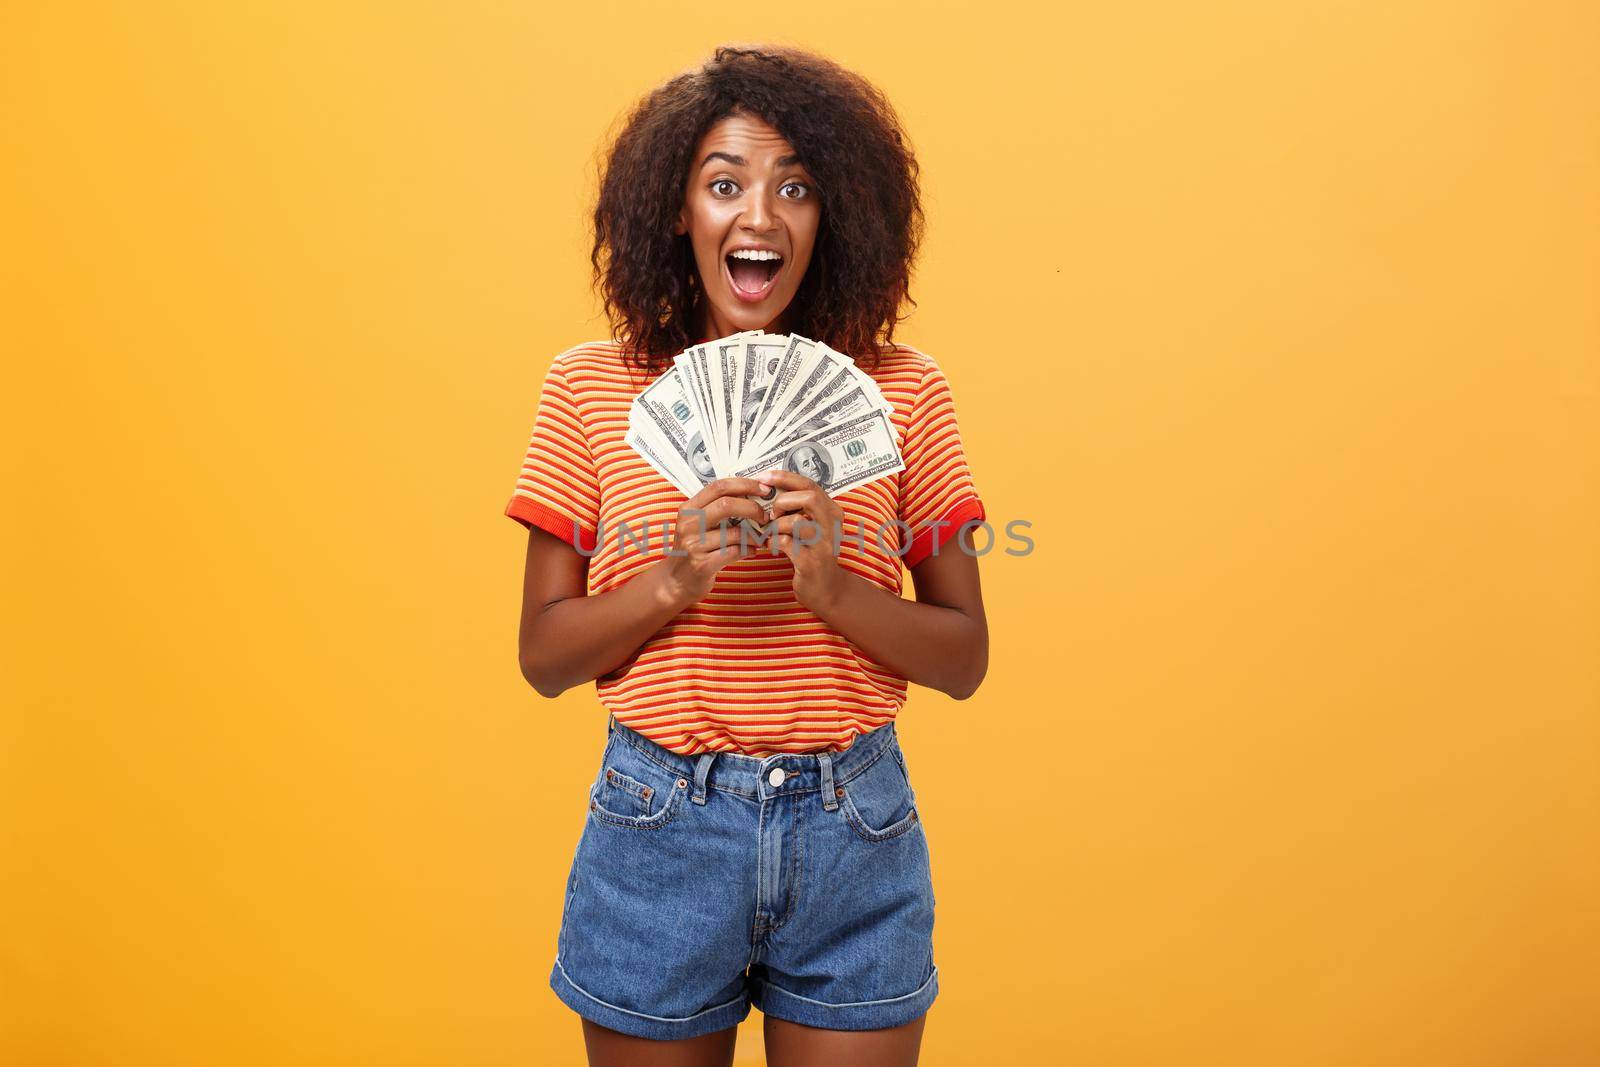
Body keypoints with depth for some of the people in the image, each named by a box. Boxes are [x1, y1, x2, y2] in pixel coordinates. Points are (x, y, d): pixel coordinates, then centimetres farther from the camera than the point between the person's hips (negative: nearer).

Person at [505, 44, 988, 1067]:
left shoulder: (901, 390, -2)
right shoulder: (591, 388, -2)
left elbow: (964, 658, 0)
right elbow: (543, 656, -1)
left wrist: (835, 590, -18)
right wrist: (674, 580, -18)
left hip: (855, 834, 0)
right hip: (658, 829, 0)